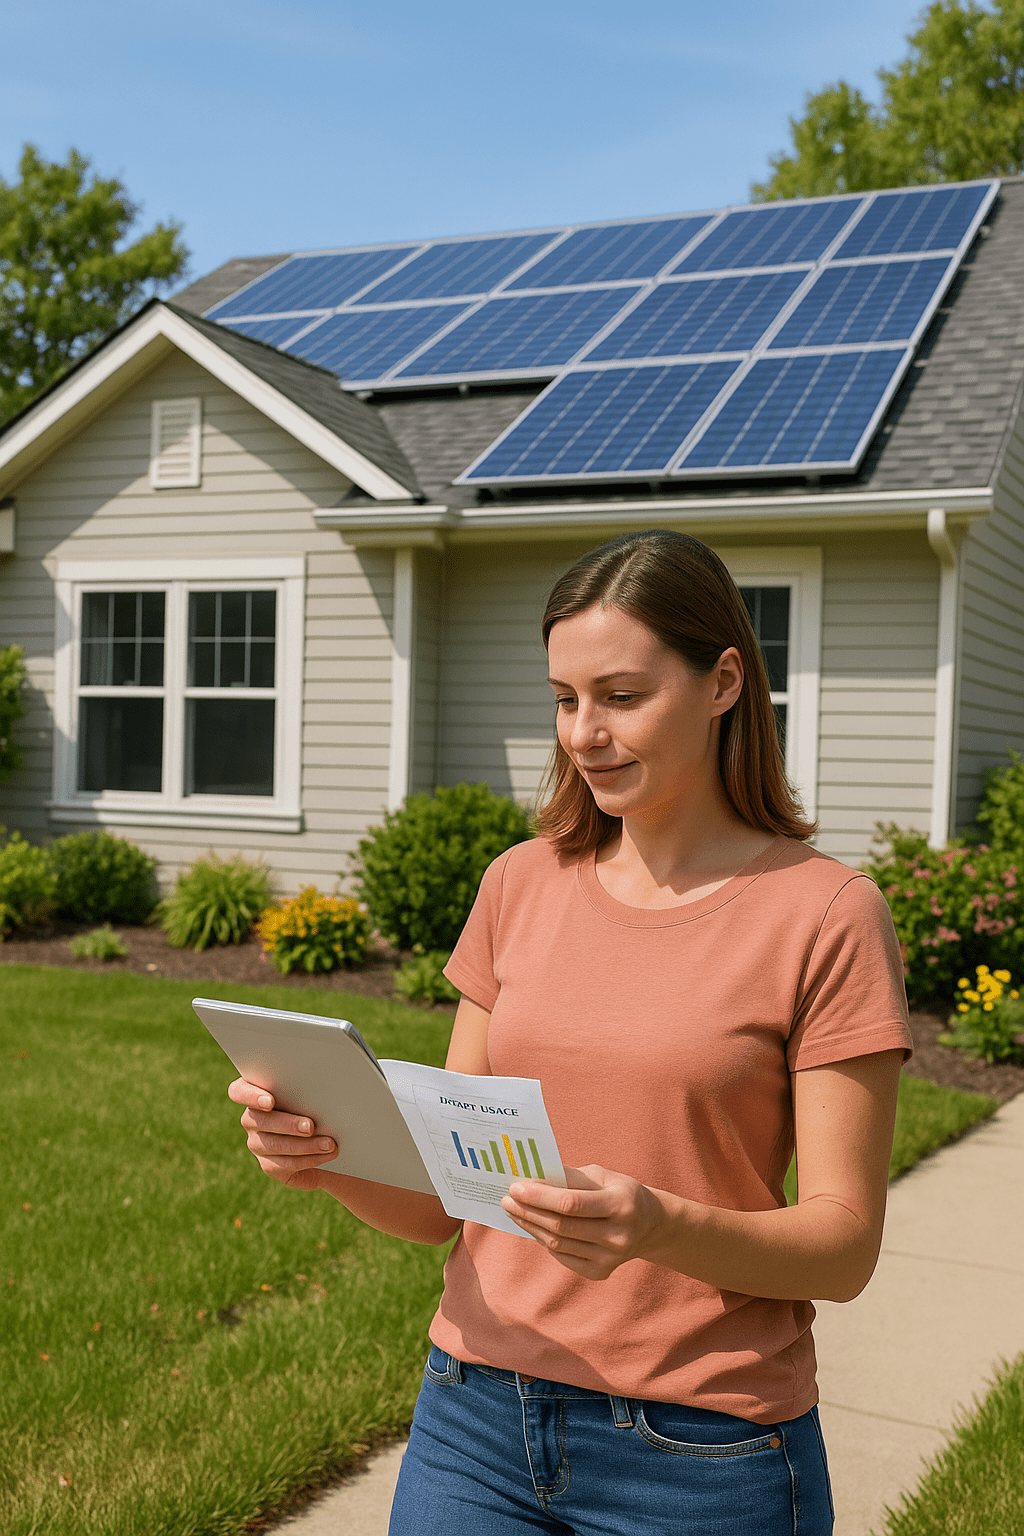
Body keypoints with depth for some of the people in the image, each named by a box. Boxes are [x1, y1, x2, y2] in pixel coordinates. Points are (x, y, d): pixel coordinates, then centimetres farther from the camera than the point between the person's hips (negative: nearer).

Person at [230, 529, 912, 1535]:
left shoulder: (825, 915, -10)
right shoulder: (521, 886, 3)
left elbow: (844, 1246, -10)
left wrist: (663, 1227, -28)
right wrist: (326, 1157, -14)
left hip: (701, 1453, -3)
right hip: (476, 1417, 4)